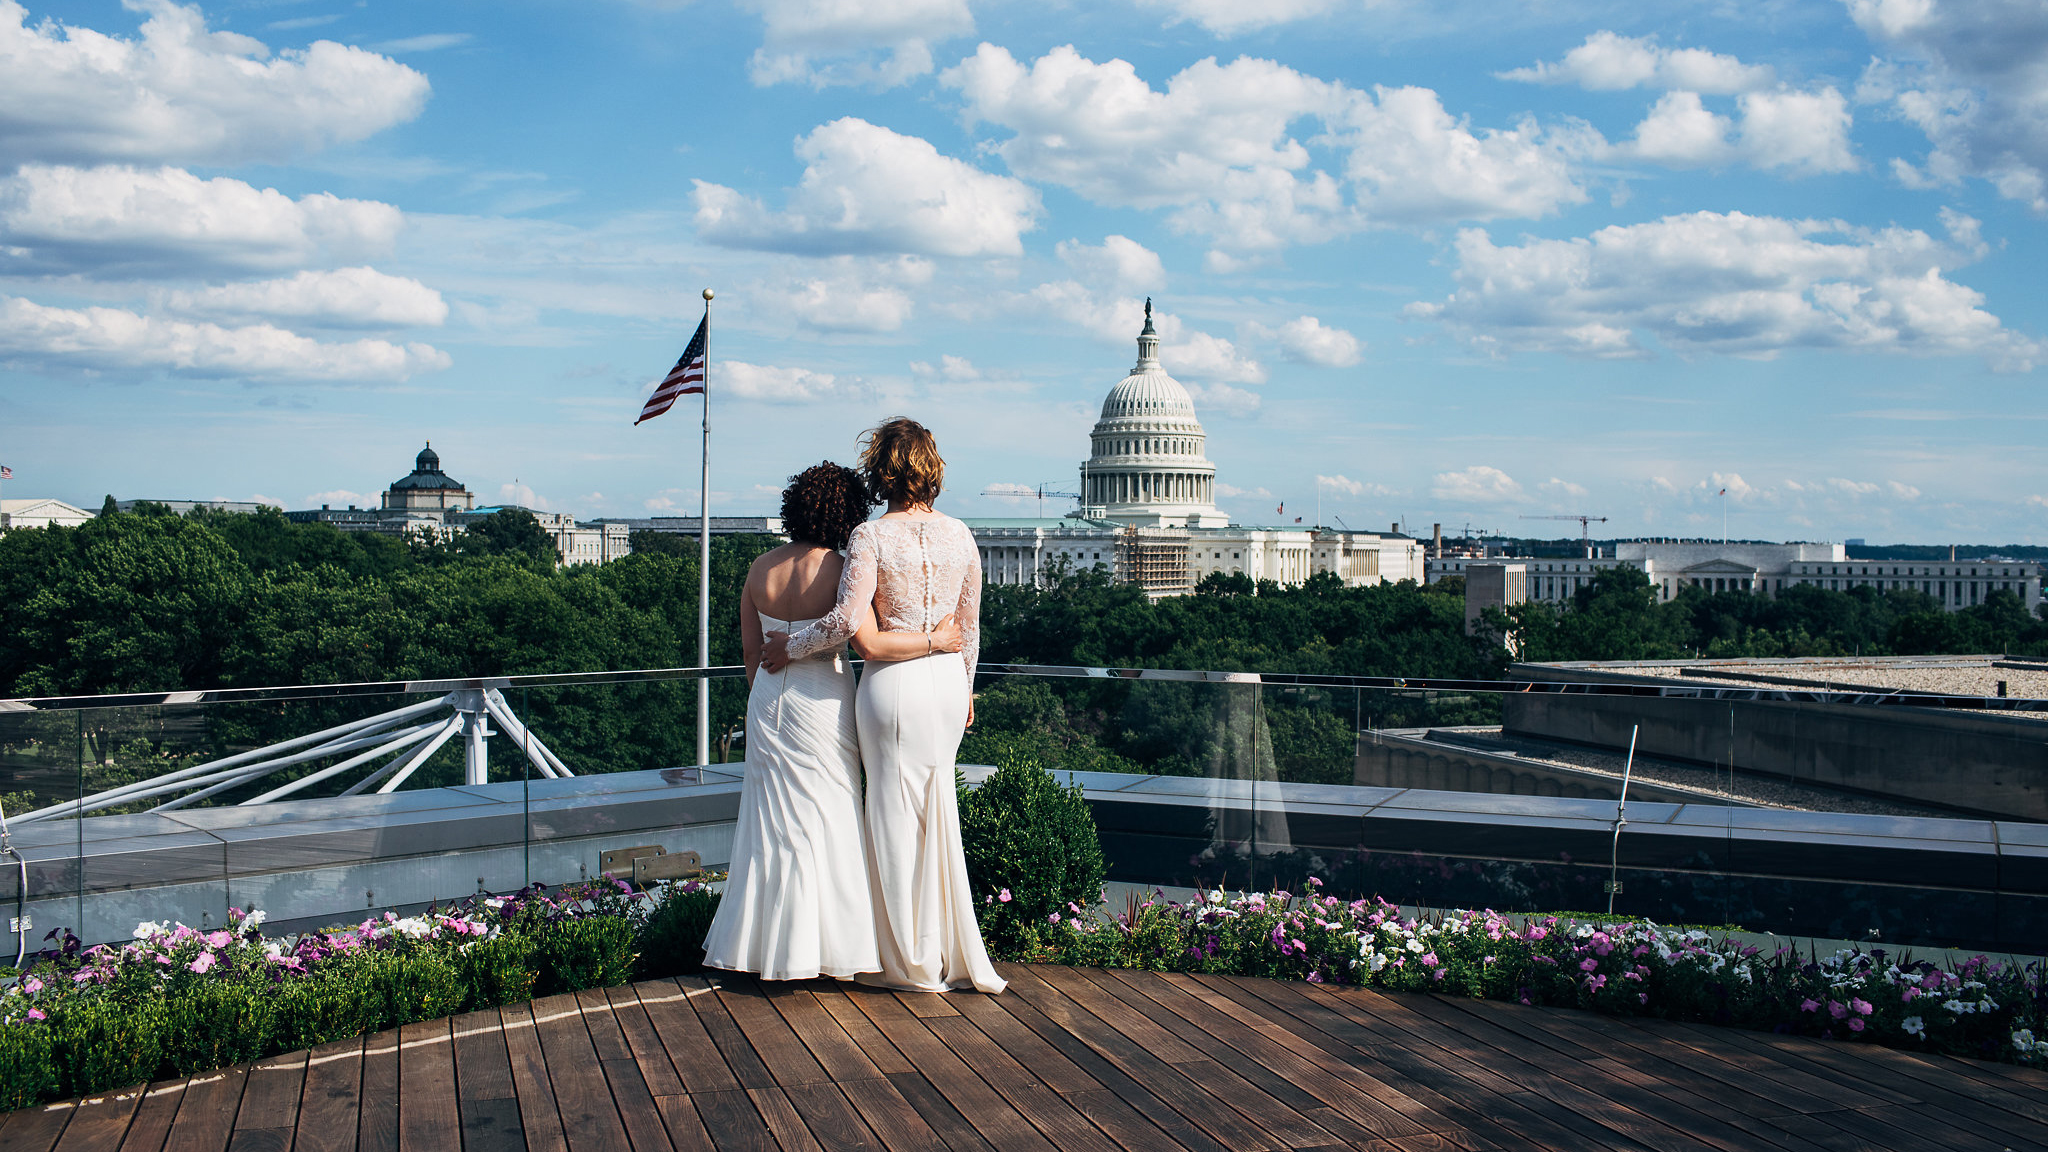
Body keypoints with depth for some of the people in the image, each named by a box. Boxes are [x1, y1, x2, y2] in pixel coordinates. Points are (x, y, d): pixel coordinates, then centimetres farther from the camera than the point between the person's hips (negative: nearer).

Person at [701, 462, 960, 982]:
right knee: (828, 819, 6)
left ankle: (768, 946, 20)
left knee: (773, 819, 13)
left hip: (768, 699, 5)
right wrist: (934, 640, -13)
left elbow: (750, 648, 8)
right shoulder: (839, 572, -16)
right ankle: (832, 946, 12)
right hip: (822, 701, -5)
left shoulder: (761, 568, 1)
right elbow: (870, 642, -24)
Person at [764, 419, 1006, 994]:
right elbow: (969, 626, 11)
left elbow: (849, 622, -21)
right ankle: (956, 955, 21)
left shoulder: (871, 537, -12)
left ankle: (914, 964, 16)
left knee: (897, 814, 6)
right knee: (937, 809, 15)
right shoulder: (959, 535, 4)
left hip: (894, 683, -5)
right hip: (948, 678, 5)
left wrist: (790, 645, -6)